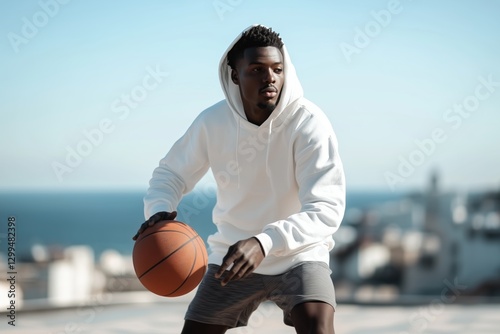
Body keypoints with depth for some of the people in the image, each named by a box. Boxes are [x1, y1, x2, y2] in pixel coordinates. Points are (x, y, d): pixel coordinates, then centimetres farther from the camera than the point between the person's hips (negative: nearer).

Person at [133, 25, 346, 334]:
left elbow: (327, 208, -27)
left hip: (298, 254, -3)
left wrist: (264, 242, -43)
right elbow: (170, 173, 4)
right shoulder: (212, 122, -10)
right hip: (232, 257, 3)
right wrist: (159, 210, -21)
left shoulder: (308, 122, -21)